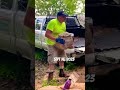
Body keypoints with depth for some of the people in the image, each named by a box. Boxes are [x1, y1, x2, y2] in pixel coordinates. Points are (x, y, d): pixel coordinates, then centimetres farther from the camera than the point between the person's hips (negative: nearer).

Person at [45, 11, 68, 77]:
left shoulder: (63, 23, 5)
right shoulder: (52, 22, -23)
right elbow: (46, 34, -29)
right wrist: (56, 39, -37)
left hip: (60, 44, 9)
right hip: (52, 44, -9)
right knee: (52, 61, -7)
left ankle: (61, 73, 35)